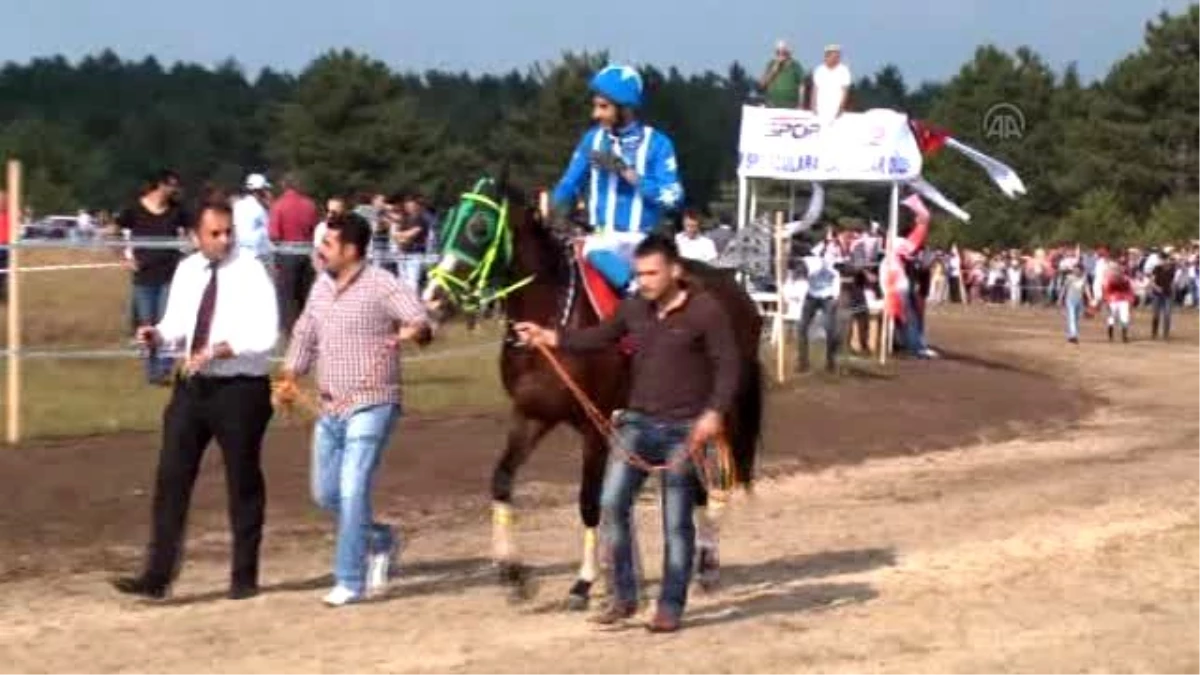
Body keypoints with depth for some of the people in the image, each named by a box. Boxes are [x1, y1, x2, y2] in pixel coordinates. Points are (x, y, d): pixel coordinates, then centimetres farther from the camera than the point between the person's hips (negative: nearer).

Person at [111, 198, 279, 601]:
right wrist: (158, 335, -10)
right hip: (193, 385, 5)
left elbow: (265, 335, -19)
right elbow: (178, 322, 12)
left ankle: (244, 576, 23)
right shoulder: (187, 271, 5)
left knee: (243, 482, 9)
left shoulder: (251, 272, -12)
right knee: (171, 477, -1)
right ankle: (158, 575, 3)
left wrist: (219, 350, -29)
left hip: (240, 387, -5)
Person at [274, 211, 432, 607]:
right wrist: (290, 377, 6)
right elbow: (305, 335, 19)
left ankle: (350, 581, -3)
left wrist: (414, 331, -45)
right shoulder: (321, 287, 9)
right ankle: (380, 541, 35)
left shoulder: (382, 285, -12)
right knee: (325, 493, 14)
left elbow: (420, 320, -22)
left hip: (370, 406, -8)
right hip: (330, 409, 8)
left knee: (353, 491, -12)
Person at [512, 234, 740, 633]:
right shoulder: (635, 307, 6)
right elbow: (601, 337, 19)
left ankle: (671, 607, 12)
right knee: (612, 503, -4)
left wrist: (714, 412, -23)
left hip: (684, 430, -5)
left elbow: (727, 366, -11)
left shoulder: (705, 310, -10)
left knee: (676, 521, 1)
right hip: (639, 422, 5)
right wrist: (549, 338, 8)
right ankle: (624, 596, 9)